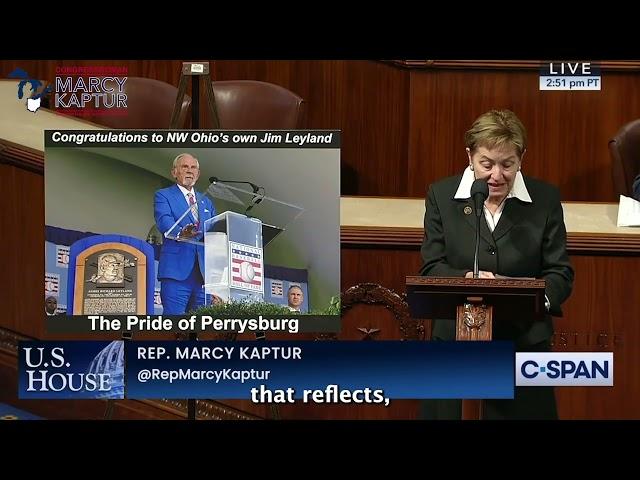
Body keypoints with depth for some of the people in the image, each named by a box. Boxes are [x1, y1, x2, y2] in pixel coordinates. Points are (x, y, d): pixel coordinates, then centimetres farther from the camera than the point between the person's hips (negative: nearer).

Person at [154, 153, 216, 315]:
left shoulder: (207, 202, 25)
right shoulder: (163, 196, 8)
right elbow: (163, 221, -11)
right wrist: (180, 233, -33)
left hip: (203, 271, 5)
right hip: (176, 269, -5)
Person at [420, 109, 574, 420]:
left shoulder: (545, 199, 0)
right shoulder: (441, 195, 1)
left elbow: (560, 273, 0)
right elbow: (430, 269, -1)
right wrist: (468, 278, -21)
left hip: (524, 345, 0)